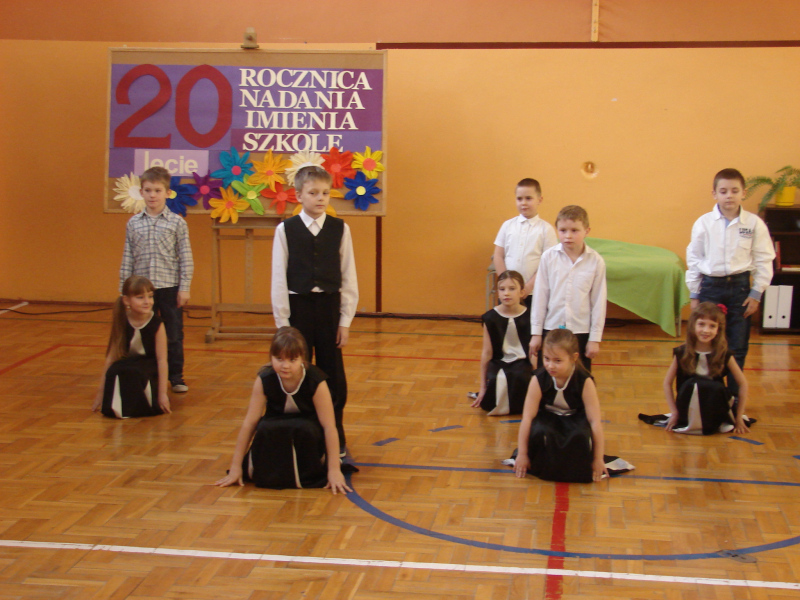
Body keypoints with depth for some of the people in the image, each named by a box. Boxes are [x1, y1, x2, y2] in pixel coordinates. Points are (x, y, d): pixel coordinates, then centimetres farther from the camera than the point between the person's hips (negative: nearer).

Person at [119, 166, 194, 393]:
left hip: (170, 287, -2)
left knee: (174, 334, 5)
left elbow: (185, 258, -2)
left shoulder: (177, 223, -2)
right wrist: (124, 289, 6)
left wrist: (184, 288, -6)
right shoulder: (133, 223, 5)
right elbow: (128, 259, 7)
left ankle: (175, 376, 17)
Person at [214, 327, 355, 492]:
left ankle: (309, 475, -5)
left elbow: (329, 426, -24)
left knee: (305, 429, -32)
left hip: (308, 430, -1)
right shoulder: (264, 381, -20)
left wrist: (334, 470, -27)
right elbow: (249, 422, -16)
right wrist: (236, 467, -15)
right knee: (265, 428, -28)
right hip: (277, 431, 1)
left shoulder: (316, 382, -27)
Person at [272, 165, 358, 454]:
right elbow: (279, 280, -2)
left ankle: (335, 438, 22)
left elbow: (349, 278, 0)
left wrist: (345, 320, -2)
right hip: (298, 308, -1)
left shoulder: (340, 229, -2)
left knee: (333, 375, 8)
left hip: (329, 308, 1)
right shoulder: (285, 230, -4)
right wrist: (282, 322, -5)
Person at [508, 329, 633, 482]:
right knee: (539, 433, -35)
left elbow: (595, 421, -19)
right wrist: (522, 454, -18)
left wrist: (598, 460, -19)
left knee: (580, 436, -36)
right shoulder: (539, 380, -20)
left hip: (575, 420, -1)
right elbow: (527, 417, -19)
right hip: (548, 418, 1)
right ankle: (541, 466, -4)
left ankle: (578, 469, -4)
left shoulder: (584, 382, -22)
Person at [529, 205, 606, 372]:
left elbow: (598, 301, -2)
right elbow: (540, 296, 0)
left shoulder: (596, 261, -6)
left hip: (581, 332, -1)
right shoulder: (548, 257, -5)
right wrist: (536, 332, 1)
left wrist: (595, 338, -1)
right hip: (551, 329, 1)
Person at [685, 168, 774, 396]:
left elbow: (763, 261, 1)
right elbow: (693, 259, 3)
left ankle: (734, 395, 19)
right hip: (710, 286, 0)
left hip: (740, 287, 0)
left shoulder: (754, 224, -4)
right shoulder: (704, 223, -3)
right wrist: (694, 294, 3)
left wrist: (756, 293, -3)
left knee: (738, 346, 6)